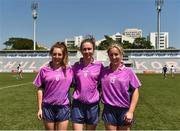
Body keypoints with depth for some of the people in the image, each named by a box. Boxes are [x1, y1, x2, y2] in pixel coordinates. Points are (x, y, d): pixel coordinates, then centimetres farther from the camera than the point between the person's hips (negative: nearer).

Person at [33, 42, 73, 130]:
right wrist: (39, 108, 1)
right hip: (48, 107, 0)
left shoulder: (69, 70, -1)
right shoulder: (44, 70, -3)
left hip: (63, 107, 0)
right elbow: (40, 89, 1)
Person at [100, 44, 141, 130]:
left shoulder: (128, 71, -3)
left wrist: (131, 111, -7)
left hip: (124, 110, -1)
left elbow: (135, 91, -3)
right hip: (109, 110, 1)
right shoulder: (103, 71, 1)